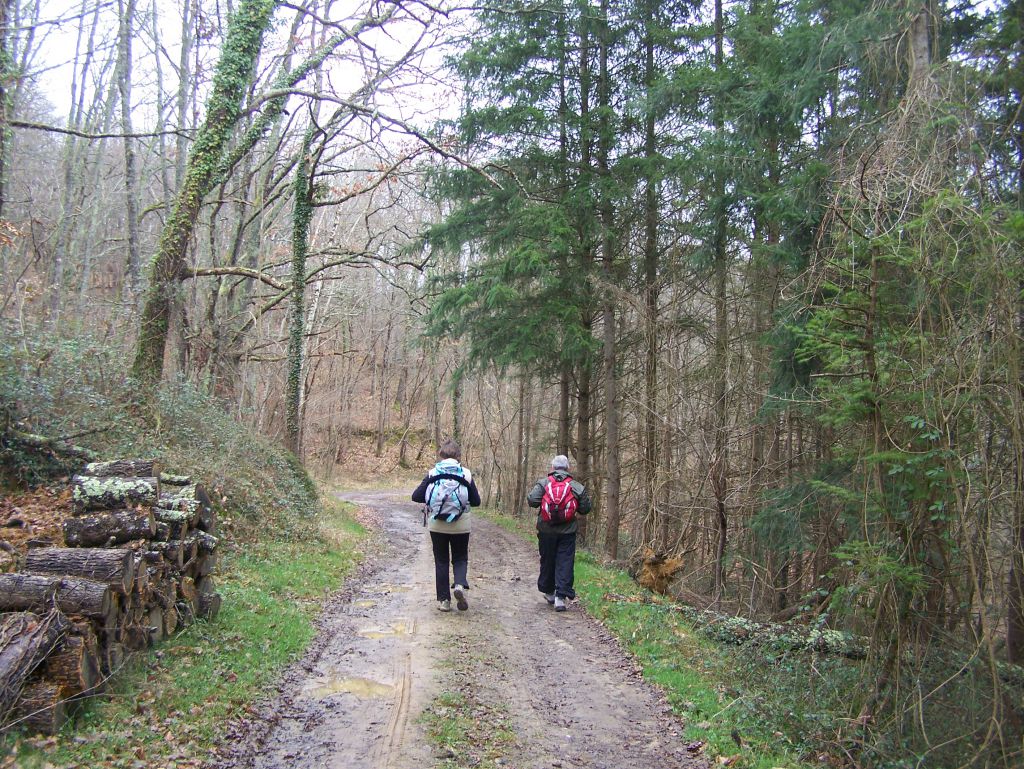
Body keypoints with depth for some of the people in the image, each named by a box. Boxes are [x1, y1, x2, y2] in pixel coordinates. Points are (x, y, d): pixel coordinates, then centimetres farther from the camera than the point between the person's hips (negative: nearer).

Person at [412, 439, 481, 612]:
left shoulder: (432, 474, -5)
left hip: (437, 526, 0)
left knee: (441, 561, 12)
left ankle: (444, 599, 12)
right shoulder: (466, 474, -4)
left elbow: (416, 496, -5)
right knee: (460, 559, 15)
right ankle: (460, 584, -13)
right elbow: (476, 501, 1)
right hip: (460, 526, 0)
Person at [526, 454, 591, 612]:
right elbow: (586, 508, 3)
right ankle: (560, 596, -7)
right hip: (568, 532, -1)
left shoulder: (543, 483, -2)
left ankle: (549, 593, 28)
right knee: (565, 563, 1)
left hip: (546, 531, 1)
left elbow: (531, 500, -12)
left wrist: (543, 503, 9)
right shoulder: (577, 486, 0)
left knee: (547, 561, 15)